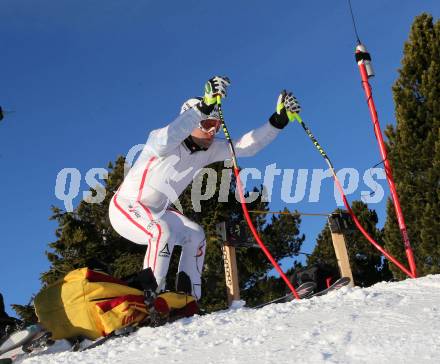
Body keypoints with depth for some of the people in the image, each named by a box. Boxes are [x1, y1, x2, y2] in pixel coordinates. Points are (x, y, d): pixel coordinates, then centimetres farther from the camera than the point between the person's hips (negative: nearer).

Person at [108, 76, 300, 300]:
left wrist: (279, 120, -16)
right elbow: (164, 142, -51)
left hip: (156, 211, 8)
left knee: (195, 235, 1)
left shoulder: (207, 150, -4)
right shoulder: (162, 138, -25)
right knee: (163, 232, -32)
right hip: (126, 206, -8)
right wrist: (203, 107, -58)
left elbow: (245, 146, -6)